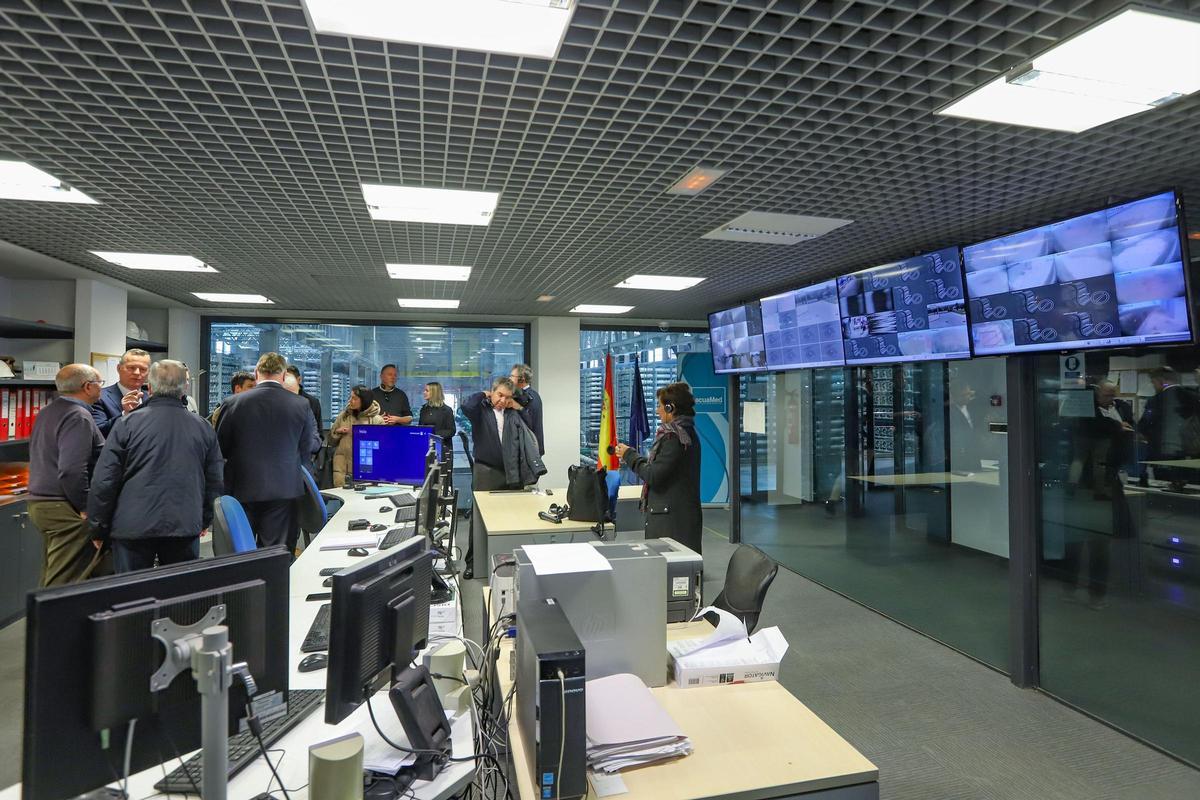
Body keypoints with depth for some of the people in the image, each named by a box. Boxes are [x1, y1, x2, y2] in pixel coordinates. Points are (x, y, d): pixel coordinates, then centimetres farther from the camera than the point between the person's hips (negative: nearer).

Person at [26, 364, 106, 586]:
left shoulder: (47, 412, 14)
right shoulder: (79, 417, -18)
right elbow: (72, 470, -24)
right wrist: (85, 508, -17)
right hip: (65, 509, -10)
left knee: (50, 577, 18)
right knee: (65, 583, -4)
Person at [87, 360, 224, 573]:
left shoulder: (127, 424, -5)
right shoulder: (204, 428, 3)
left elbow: (104, 481, -4)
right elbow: (215, 481, 8)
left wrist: (98, 527, 8)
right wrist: (204, 519, 21)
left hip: (134, 528, -2)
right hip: (186, 527, 2)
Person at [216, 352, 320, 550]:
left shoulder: (234, 403, -6)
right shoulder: (301, 405, -7)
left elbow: (220, 448, 3)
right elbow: (311, 446, 3)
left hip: (242, 491, 1)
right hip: (284, 492, -1)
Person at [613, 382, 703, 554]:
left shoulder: (674, 436, -17)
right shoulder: (688, 432, 13)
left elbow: (654, 476, -19)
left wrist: (629, 455, -6)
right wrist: (632, 455, 13)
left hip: (672, 519, -10)